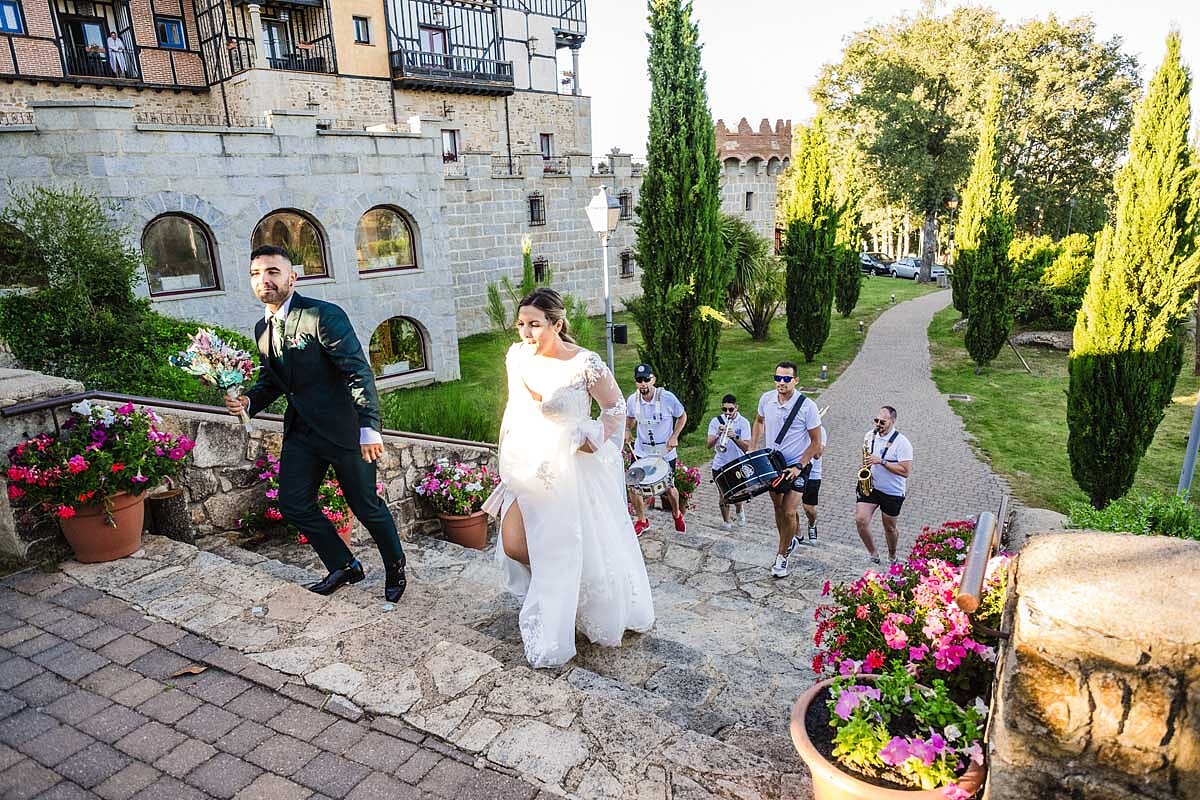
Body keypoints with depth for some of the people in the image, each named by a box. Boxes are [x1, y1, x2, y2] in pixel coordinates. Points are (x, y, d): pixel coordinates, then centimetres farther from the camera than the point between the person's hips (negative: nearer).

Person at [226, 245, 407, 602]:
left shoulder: (324, 315, -15)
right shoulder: (262, 328, 9)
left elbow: (359, 372, -19)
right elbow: (270, 380, 20)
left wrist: (369, 427, -26)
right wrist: (247, 400, -3)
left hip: (343, 428, -7)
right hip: (301, 432, 8)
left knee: (365, 505, 4)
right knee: (292, 504, 9)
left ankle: (395, 568, 29)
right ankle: (344, 566, 29)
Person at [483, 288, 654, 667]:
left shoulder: (584, 364, -19)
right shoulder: (517, 356, -3)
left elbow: (616, 407, -6)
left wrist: (593, 439, -17)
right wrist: (506, 451, 14)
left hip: (571, 472, -5)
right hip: (529, 469, 5)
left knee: (584, 550, 8)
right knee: (513, 545, 2)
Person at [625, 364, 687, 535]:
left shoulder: (667, 398, -19)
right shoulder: (632, 400, -10)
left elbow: (682, 416, -2)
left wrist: (674, 437, -13)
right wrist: (628, 430, -9)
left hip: (665, 452, -2)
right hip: (641, 452, 2)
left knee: (669, 488, 8)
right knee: (633, 487, -3)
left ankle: (677, 514, 41)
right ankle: (642, 520, 21)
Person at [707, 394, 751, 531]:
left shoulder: (743, 422, -6)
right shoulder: (716, 421, -3)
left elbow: (746, 448, -13)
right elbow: (709, 445, -10)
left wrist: (735, 437, -30)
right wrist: (718, 435, -28)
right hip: (720, 465, 1)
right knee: (723, 494, 5)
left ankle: (739, 510, 35)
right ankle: (726, 521, 28)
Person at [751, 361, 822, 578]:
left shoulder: (807, 406, -19)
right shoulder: (766, 399, -8)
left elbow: (815, 442, -11)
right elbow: (759, 421, 14)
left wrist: (799, 467, -19)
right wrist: (752, 450, 7)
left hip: (796, 465, -4)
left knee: (789, 512, -7)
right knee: (778, 506, 17)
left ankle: (782, 556, 11)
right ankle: (790, 540, 41)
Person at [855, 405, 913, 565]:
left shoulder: (902, 442, -16)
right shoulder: (870, 435, 1)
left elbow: (906, 472, -20)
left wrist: (881, 461, -26)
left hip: (892, 492, -4)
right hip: (869, 486, 4)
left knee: (890, 528, 13)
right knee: (860, 520, -11)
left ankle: (892, 556, 39)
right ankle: (873, 554, 8)